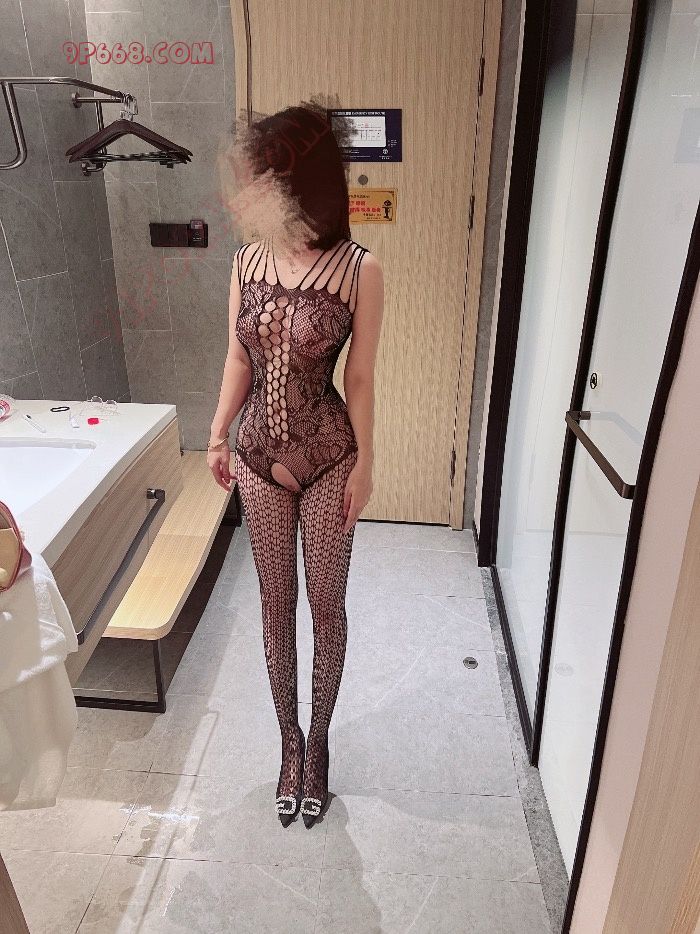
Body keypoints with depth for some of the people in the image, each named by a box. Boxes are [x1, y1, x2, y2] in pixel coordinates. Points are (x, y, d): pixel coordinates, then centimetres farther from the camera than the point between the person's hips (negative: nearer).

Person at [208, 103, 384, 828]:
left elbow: (360, 377, -8)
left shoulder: (360, 272, -14)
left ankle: (318, 738, 36)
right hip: (259, 456, 4)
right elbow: (238, 360, 7)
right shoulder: (246, 262, -2)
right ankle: (289, 737, 37)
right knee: (276, 600, 15)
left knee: (326, 603, 12)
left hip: (327, 457, -3)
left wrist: (364, 462, -4)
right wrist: (218, 435, 10)